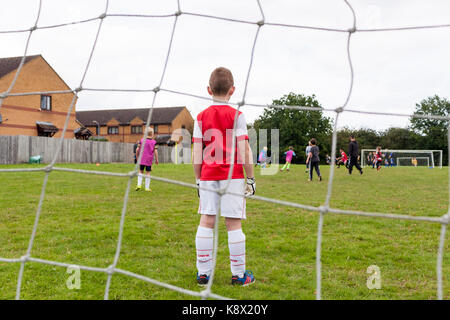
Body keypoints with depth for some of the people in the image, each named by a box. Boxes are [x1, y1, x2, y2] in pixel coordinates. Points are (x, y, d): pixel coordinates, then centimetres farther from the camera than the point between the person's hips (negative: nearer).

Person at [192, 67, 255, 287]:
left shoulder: (201, 117, 5)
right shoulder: (236, 116, -3)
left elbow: (197, 153, 3)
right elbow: (244, 150, -7)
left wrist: (198, 179, 11)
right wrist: (251, 178, 0)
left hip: (208, 176, 3)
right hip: (233, 176, -3)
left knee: (206, 221, 7)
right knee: (233, 223, 2)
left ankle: (203, 273, 13)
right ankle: (238, 274, 10)